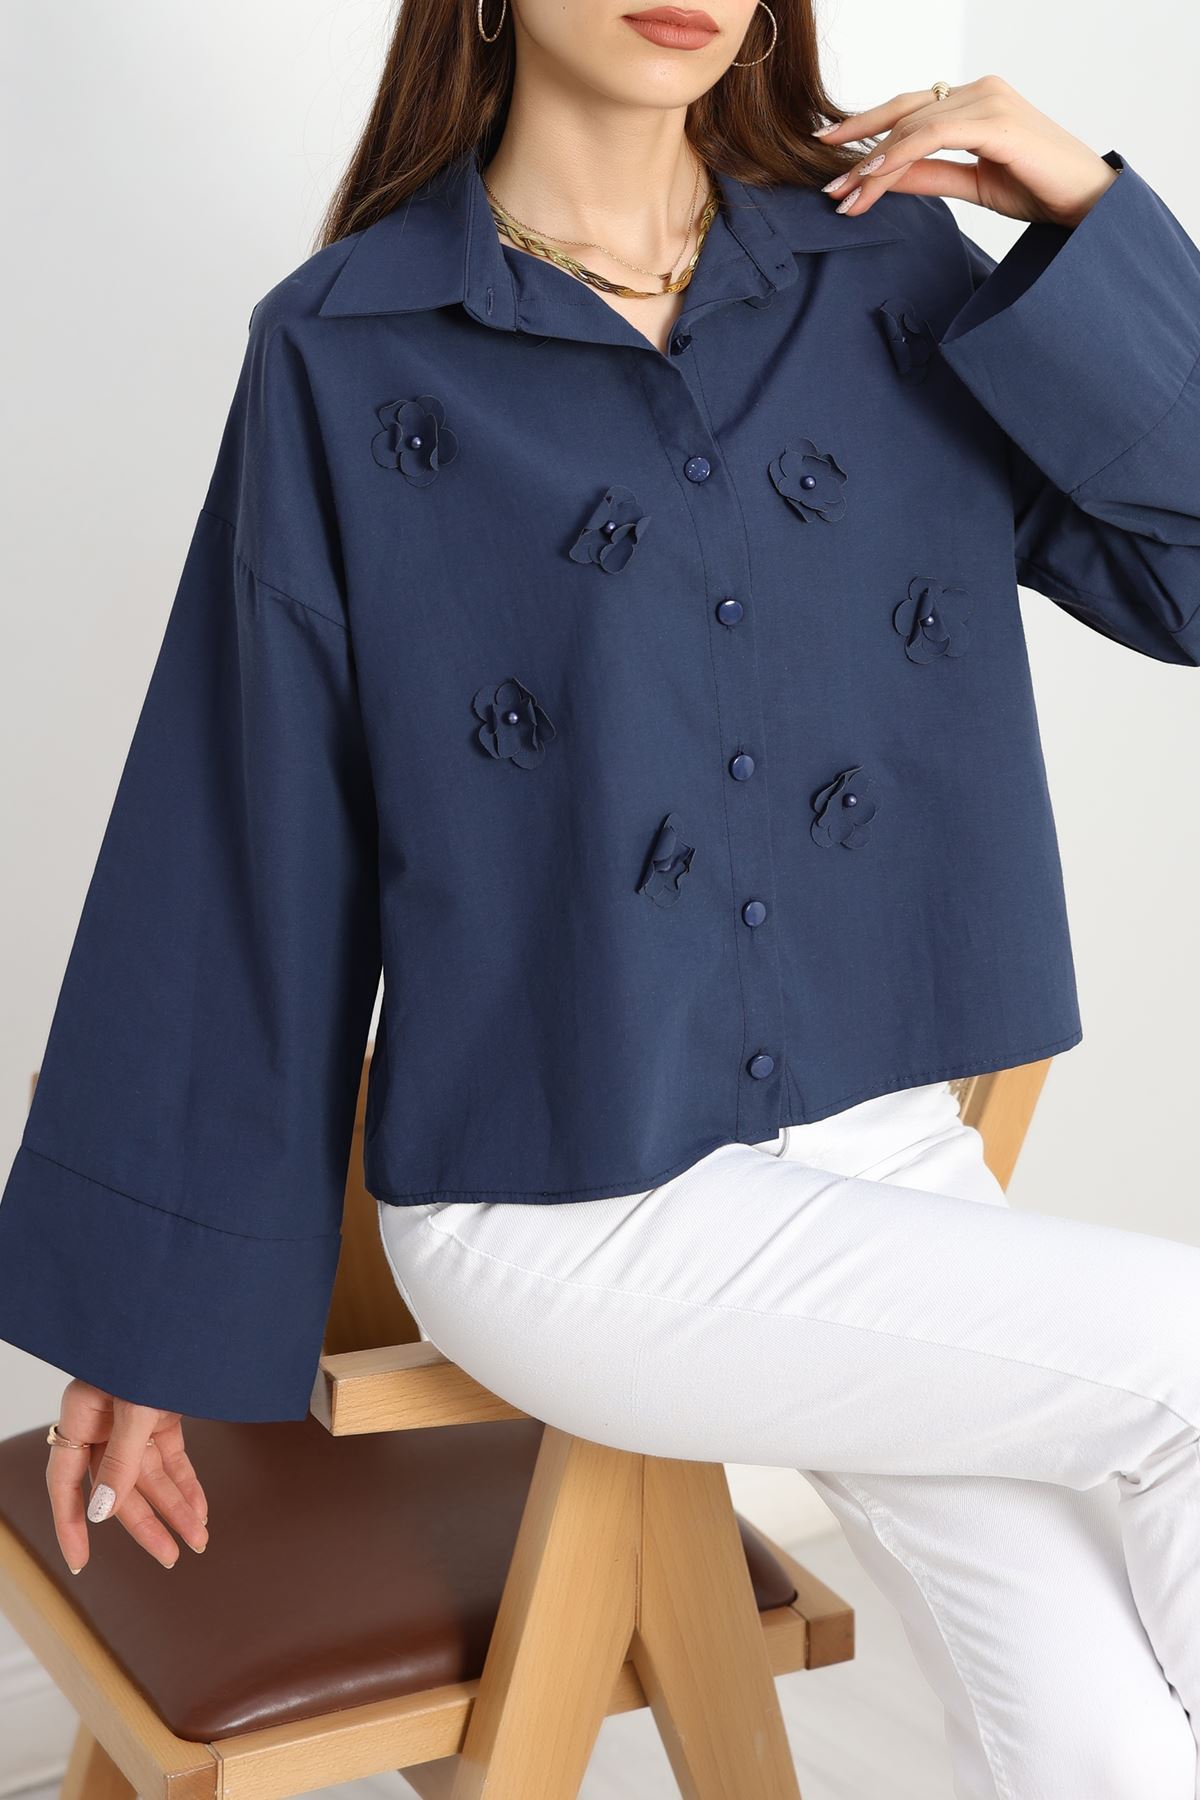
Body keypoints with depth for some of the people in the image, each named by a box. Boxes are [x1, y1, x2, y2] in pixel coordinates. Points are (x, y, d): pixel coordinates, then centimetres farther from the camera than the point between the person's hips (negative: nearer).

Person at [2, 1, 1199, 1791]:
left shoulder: (893, 277, 4)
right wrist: (156, 1307, 5)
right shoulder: (351, 352, -4)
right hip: (566, 1210, -3)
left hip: (877, 1130, 4)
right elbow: (249, 858, -1)